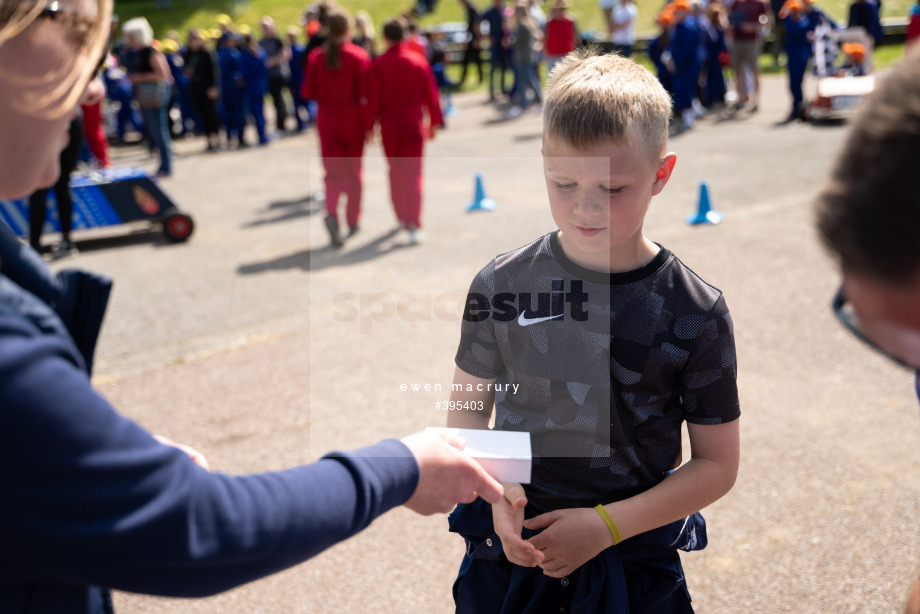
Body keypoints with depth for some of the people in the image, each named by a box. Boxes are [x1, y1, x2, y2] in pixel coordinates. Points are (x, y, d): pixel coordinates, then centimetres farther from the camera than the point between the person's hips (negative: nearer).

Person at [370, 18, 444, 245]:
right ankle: (413, 225, -16)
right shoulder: (419, 61, -1)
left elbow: (374, 99, -7)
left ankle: (402, 217, 28)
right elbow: (431, 95, 4)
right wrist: (434, 122, 14)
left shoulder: (378, 65, -6)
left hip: (389, 126, 0)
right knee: (413, 175, -2)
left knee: (395, 172, 17)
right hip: (414, 125, 0)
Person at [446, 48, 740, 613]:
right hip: (509, 546, 2)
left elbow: (717, 465, -6)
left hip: (636, 564, -1)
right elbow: (468, 406, 4)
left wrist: (607, 524, -14)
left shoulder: (696, 313, -11)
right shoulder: (502, 285, -6)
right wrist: (497, 491, -13)